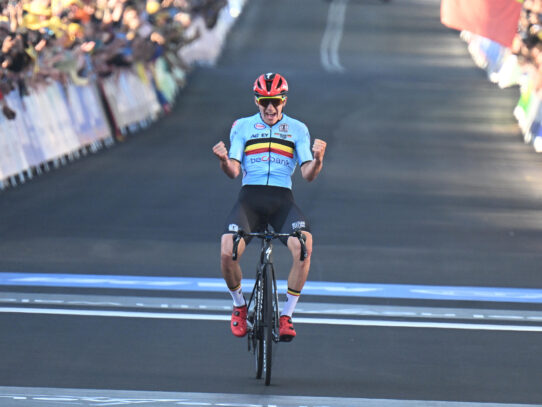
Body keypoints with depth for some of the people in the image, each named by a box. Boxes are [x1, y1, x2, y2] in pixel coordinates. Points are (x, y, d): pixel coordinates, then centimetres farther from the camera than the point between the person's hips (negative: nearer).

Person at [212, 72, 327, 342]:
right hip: (250, 197, 0)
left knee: (304, 246, -31)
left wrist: (318, 159, -19)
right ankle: (239, 305, 5)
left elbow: (308, 174, 3)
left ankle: (286, 315, -15)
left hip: (282, 199, 0)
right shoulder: (242, 127, 11)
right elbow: (234, 171, 2)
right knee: (227, 252, -26)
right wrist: (223, 160, -20)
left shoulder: (297, 129, 11)